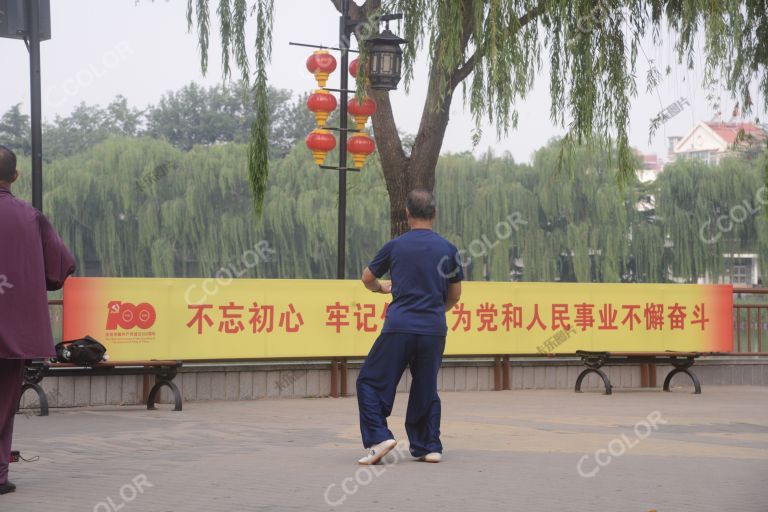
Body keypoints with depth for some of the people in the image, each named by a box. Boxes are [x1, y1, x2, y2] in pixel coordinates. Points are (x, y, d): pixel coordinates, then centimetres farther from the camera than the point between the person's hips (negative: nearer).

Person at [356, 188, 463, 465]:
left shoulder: (395, 246, 1)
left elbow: (367, 278, 15)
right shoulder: (448, 249, 5)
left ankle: (379, 436, -6)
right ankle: (429, 446, 16)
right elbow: (455, 295, 13)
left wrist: (381, 287, 38)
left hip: (399, 328, -3)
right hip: (435, 329, 3)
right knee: (426, 388, 16)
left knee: (370, 381, 7)